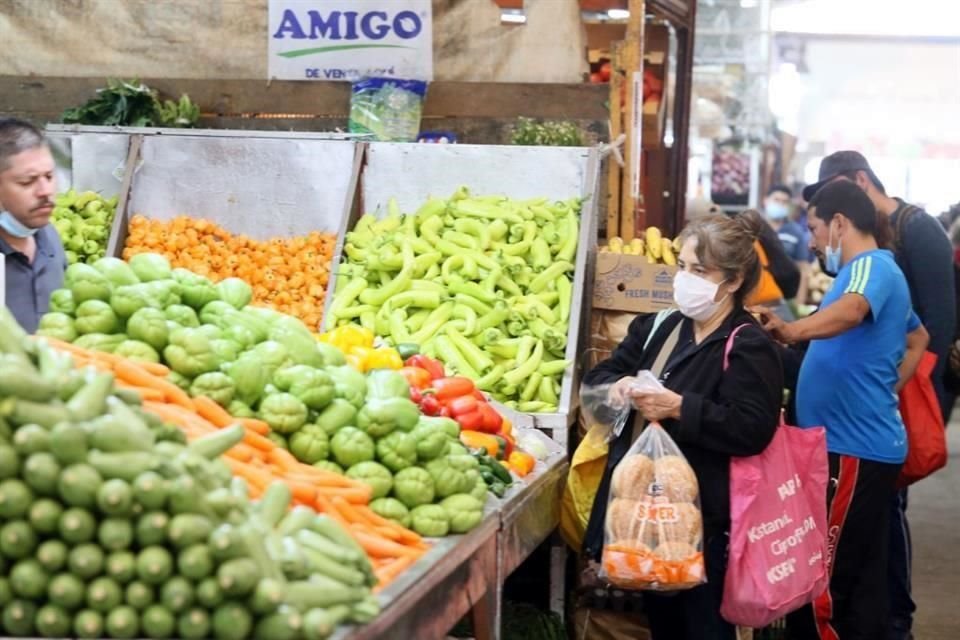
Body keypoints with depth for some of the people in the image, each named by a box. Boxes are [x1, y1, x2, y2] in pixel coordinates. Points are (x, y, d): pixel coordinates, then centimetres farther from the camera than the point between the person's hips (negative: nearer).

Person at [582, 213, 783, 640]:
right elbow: (599, 376, 13)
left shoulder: (749, 347, -11)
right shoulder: (658, 328, 11)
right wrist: (620, 387, -11)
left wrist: (678, 407, -26)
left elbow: (752, 429, -22)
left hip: (700, 513, -7)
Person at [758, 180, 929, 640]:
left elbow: (850, 311, -37)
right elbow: (918, 339, 33)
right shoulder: (878, 271, 19)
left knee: (825, 582, -8)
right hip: (861, 443, 11)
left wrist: (792, 330, -50)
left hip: (855, 448, -11)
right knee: (860, 581, 15)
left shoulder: (871, 266, -13)